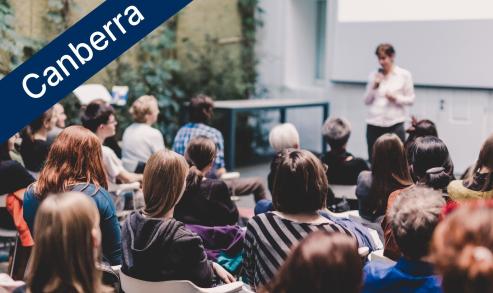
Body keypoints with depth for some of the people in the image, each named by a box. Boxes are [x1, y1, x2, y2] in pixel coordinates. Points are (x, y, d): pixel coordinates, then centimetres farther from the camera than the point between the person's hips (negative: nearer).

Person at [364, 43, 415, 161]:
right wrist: (374, 86, -6)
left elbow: (411, 99, 5)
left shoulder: (404, 75, 2)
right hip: (374, 125, 2)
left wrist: (396, 98, -13)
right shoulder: (374, 75, 7)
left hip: (394, 124, -2)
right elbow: (367, 101, 10)